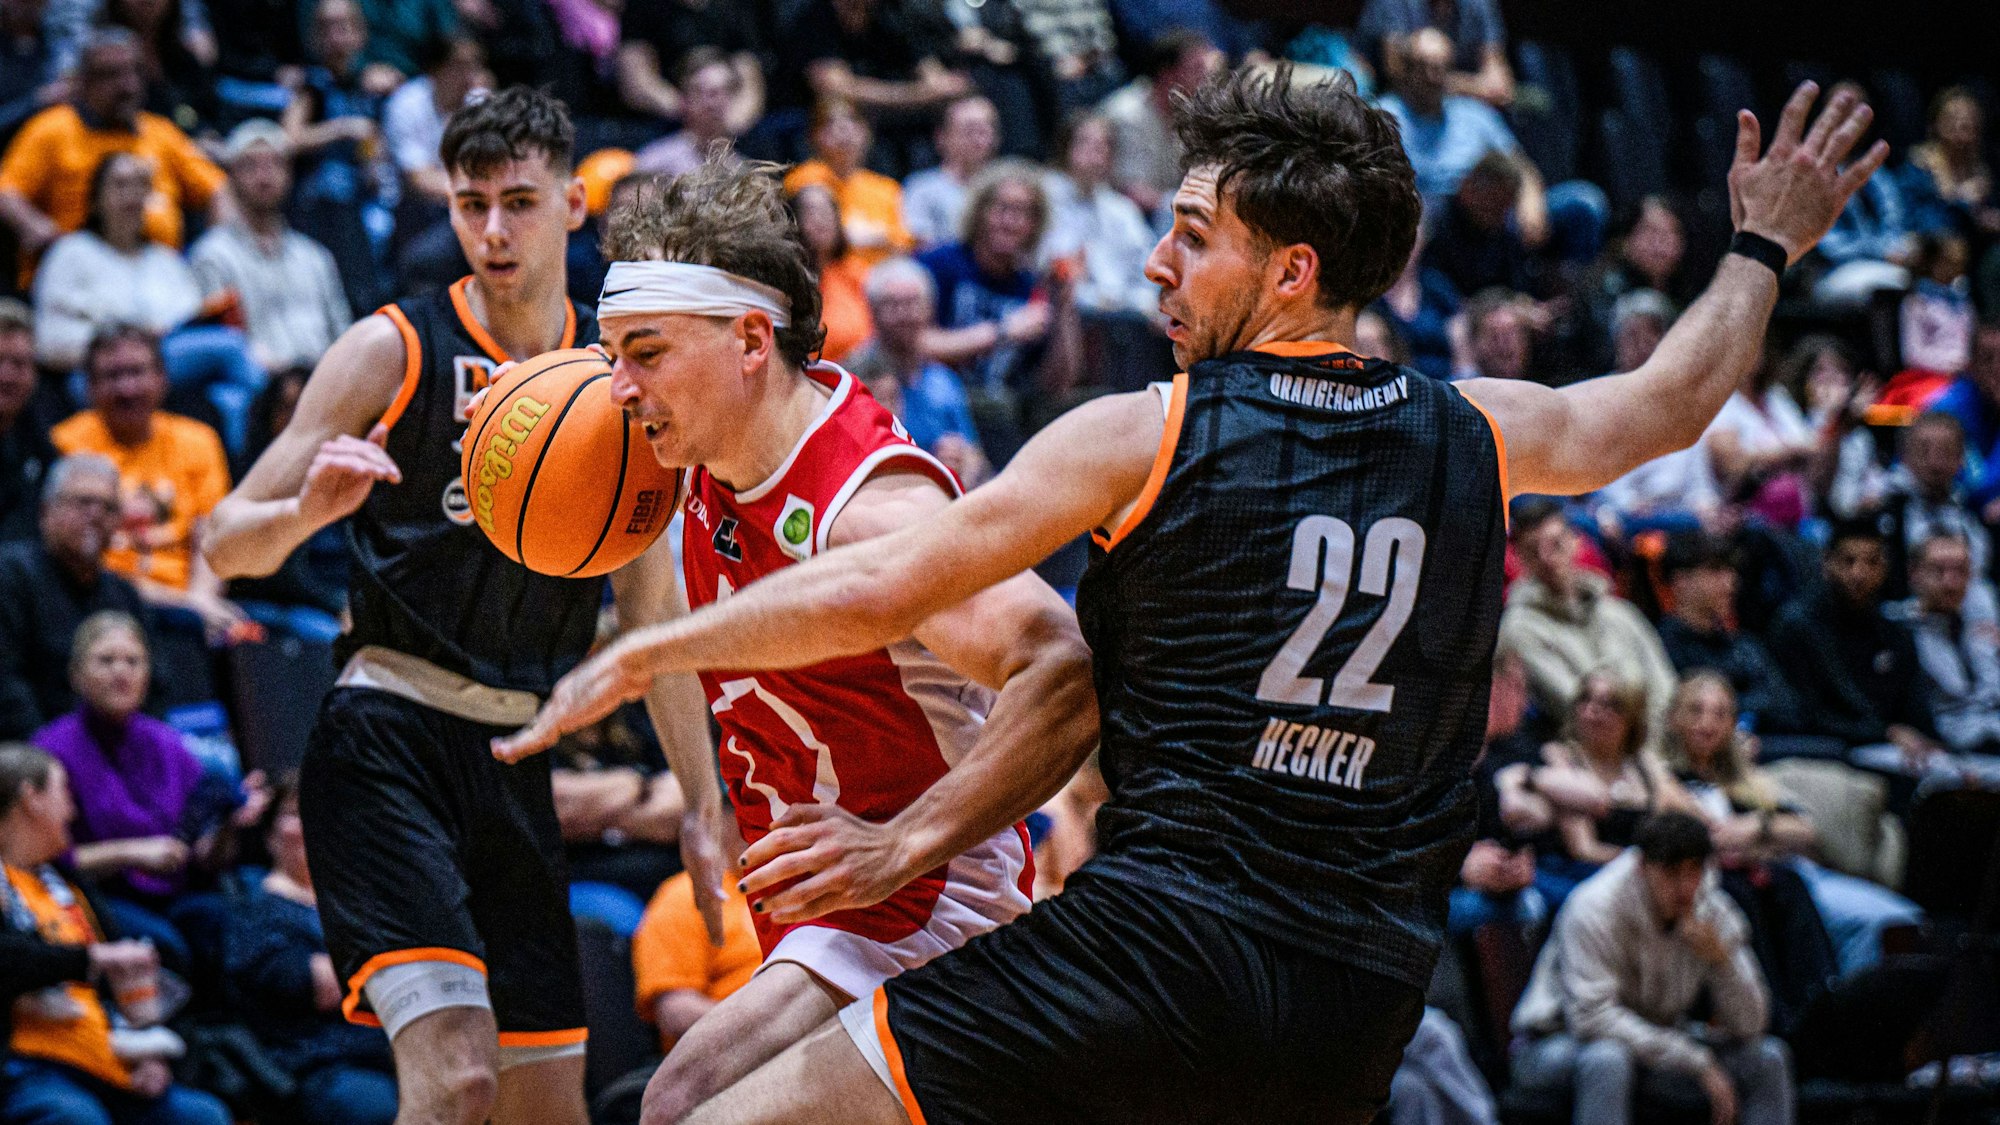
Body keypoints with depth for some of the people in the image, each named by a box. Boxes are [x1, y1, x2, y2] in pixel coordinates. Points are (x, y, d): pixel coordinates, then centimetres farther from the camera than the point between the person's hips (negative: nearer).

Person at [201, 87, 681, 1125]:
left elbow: (650, 608, 20)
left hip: (516, 758, 6)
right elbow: (226, 544, -4)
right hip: (387, 739, -6)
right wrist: (310, 509, -26)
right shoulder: (394, 351, -3)